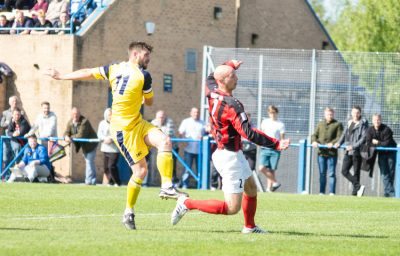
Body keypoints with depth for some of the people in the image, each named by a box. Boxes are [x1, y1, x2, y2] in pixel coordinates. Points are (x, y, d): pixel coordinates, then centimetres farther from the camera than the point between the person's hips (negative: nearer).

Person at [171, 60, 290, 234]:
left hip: (222, 152, 10)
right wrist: (276, 144, -28)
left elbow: (211, 77, 25)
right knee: (232, 208, -7)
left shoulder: (212, 94, -1)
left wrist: (230, 65, 28)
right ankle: (188, 204, -2)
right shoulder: (232, 105, -25)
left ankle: (250, 226, 40)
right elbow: (249, 133, -30)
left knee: (251, 188, 27)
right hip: (230, 156, -10)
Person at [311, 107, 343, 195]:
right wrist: (314, 141, -9)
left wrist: (332, 143, -23)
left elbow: (340, 137, -6)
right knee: (322, 174, 7)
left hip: (332, 153, -4)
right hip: (321, 152, 4)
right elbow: (314, 135, 13)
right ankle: (321, 192, 11)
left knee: (332, 174, -5)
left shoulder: (337, 125, 4)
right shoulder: (320, 124, 17)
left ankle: (332, 192, -4)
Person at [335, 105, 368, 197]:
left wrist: (354, 146, -19)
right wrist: (339, 143, 3)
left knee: (356, 173, -2)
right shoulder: (349, 123, 16)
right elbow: (344, 134, 21)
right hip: (348, 152, 6)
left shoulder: (363, 124, -4)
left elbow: (363, 138, -12)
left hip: (357, 151, -6)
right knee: (344, 171, -3)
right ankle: (358, 186, 1)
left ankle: (355, 192, 3)